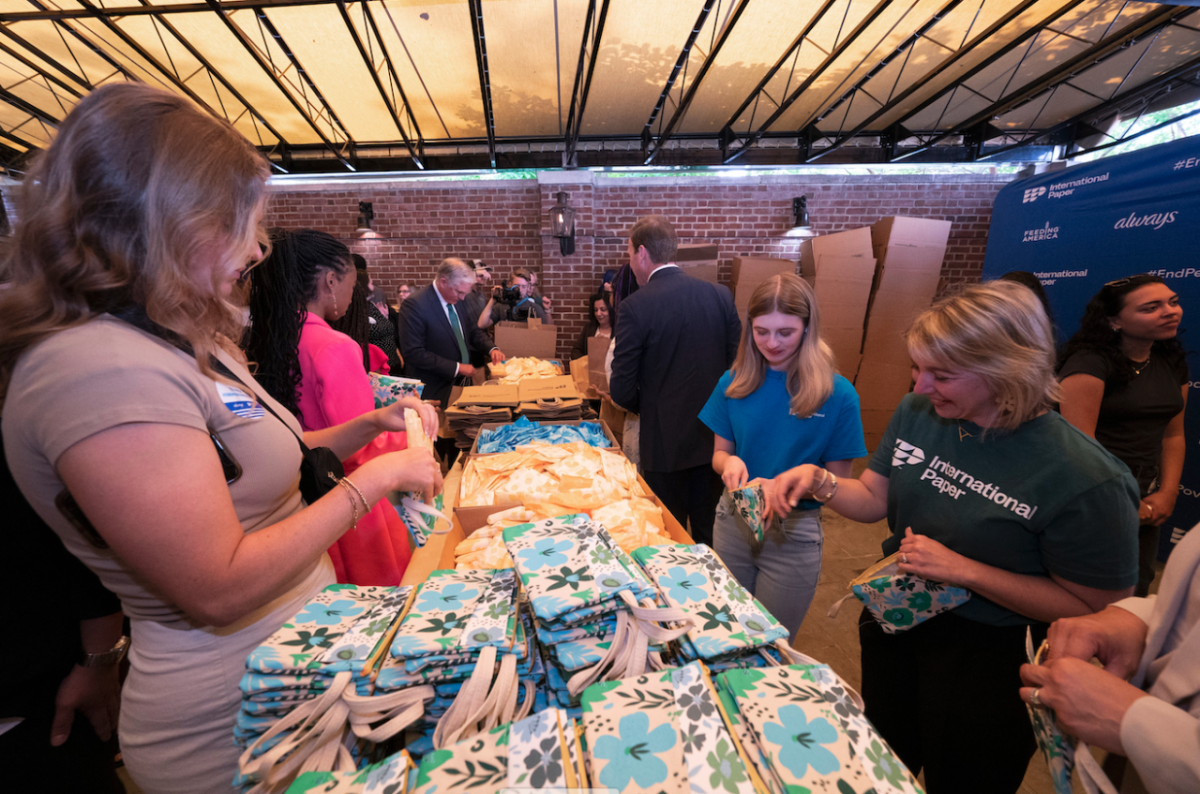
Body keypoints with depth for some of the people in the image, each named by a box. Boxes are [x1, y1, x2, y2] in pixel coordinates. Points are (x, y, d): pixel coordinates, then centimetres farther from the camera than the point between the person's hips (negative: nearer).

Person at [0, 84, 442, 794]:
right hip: (232, 714, -8)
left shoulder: (183, 339, 6)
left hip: (297, 643, 8)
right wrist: (372, 479, -21)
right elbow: (220, 589, -27)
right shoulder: (97, 368, -25)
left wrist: (365, 427, 0)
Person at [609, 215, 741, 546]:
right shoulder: (720, 295, -1)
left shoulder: (636, 306, -15)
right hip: (714, 436, 5)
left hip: (665, 441, -4)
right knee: (709, 534, 21)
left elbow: (622, 390, -13)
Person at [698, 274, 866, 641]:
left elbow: (838, 479, -8)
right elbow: (719, 452, 4)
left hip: (794, 533, -2)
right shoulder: (734, 383, -5)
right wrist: (729, 463, -20)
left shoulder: (838, 395, -14)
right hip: (733, 520, 3)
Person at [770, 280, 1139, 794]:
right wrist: (818, 479, -19)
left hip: (989, 657, -4)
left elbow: (1094, 608, -17)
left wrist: (963, 570, -26)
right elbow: (874, 499, -1)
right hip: (893, 624, 5)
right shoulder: (917, 411, -10)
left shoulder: (1086, 479, -25)